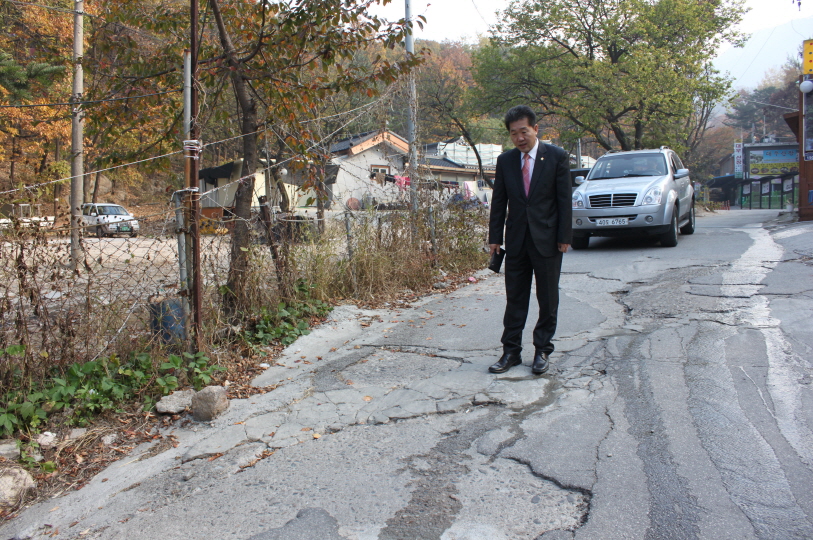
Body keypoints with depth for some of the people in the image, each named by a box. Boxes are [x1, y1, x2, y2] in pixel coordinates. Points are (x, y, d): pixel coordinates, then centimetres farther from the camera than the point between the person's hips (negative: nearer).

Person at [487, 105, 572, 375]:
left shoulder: (557, 157, -3)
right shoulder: (505, 160, 5)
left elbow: (564, 199, -4)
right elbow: (498, 201, 7)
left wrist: (564, 237, -8)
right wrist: (495, 237, 4)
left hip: (547, 240, -2)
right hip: (516, 240, 3)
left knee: (547, 299, 6)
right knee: (515, 299, 7)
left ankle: (542, 350, 19)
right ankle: (511, 351, 15)